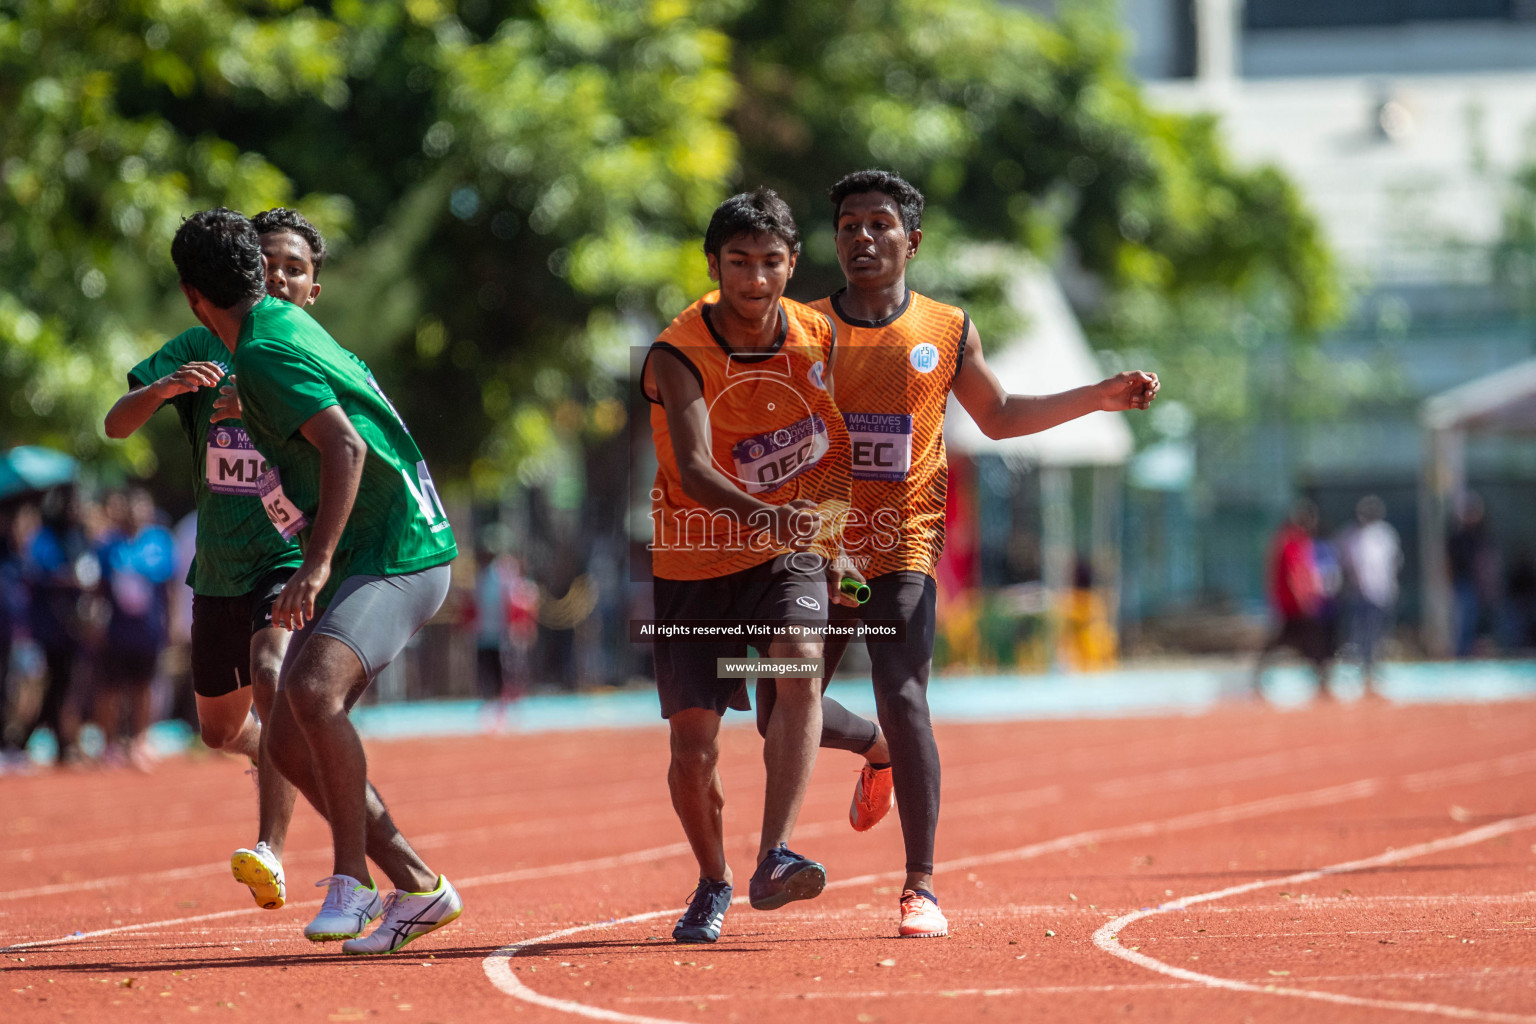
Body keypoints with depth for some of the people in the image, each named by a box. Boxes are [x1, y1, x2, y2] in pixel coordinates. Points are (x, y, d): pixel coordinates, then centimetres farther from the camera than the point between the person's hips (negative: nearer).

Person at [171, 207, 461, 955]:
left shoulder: (265, 356, -17)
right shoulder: (283, 321, 11)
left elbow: (346, 447, -29)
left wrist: (319, 561, -35)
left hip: (399, 555, -10)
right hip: (356, 557, 10)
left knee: (314, 688, -32)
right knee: (289, 743, 3)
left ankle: (352, 882, -25)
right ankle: (415, 887, 9)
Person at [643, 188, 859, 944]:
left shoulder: (818, 338, -4)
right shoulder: (678, 357, -17)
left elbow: (846, 450, 15)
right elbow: (695, 470, -33)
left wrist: (829, 505, 0)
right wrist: (765, 515, -49)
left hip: (792, 552, 1)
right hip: (696, 560, -1)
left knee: (798, 665, -29)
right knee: (692, 745, -2)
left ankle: (775, 857, -35)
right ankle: (712, 883, 26)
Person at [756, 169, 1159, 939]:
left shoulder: (946, 331, 5)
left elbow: (999, 416, 19)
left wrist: (1101, 397, 11)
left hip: (902, 549, -2)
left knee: (903, 702, -17)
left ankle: (921, 887, -6)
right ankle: (877, 750, 35)